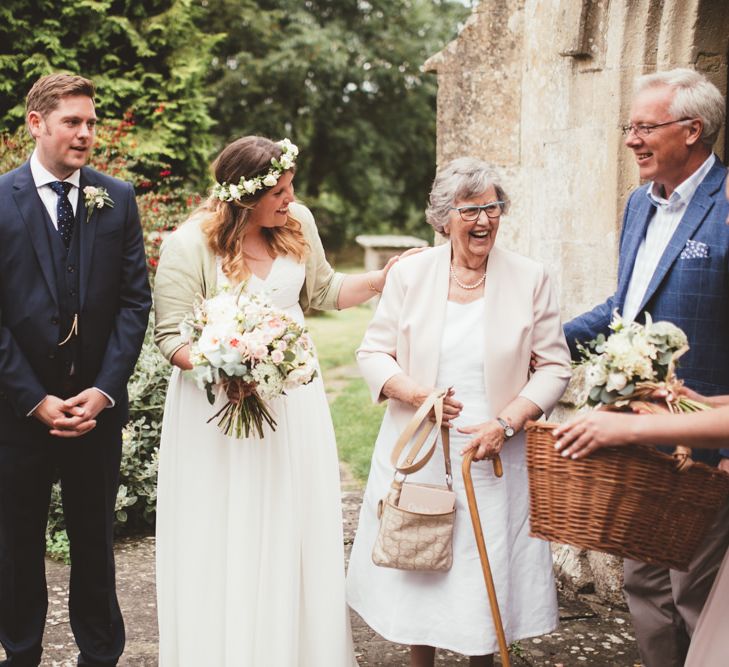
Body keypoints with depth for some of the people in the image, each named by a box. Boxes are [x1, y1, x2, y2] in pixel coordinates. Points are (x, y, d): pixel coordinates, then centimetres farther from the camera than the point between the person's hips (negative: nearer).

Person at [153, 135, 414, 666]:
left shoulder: (298, 223, 2)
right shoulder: (189, 245, -13)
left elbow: (322, 291, 17)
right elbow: (172, 336, -13)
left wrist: (384, 278, 6)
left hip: (294, 398, 5)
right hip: (222, 402, -4)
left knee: (297, 531, 11)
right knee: (227, 539, 3)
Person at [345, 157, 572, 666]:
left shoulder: (530, 279, -2)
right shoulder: (410, 273, 1)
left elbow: (554, 366, -1)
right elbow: (374, 352, 3)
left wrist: (504, 423, -14)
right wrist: (413, 393, -16)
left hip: (494, 455, -1)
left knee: (488, 564, 6)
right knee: (418, 565, 9)